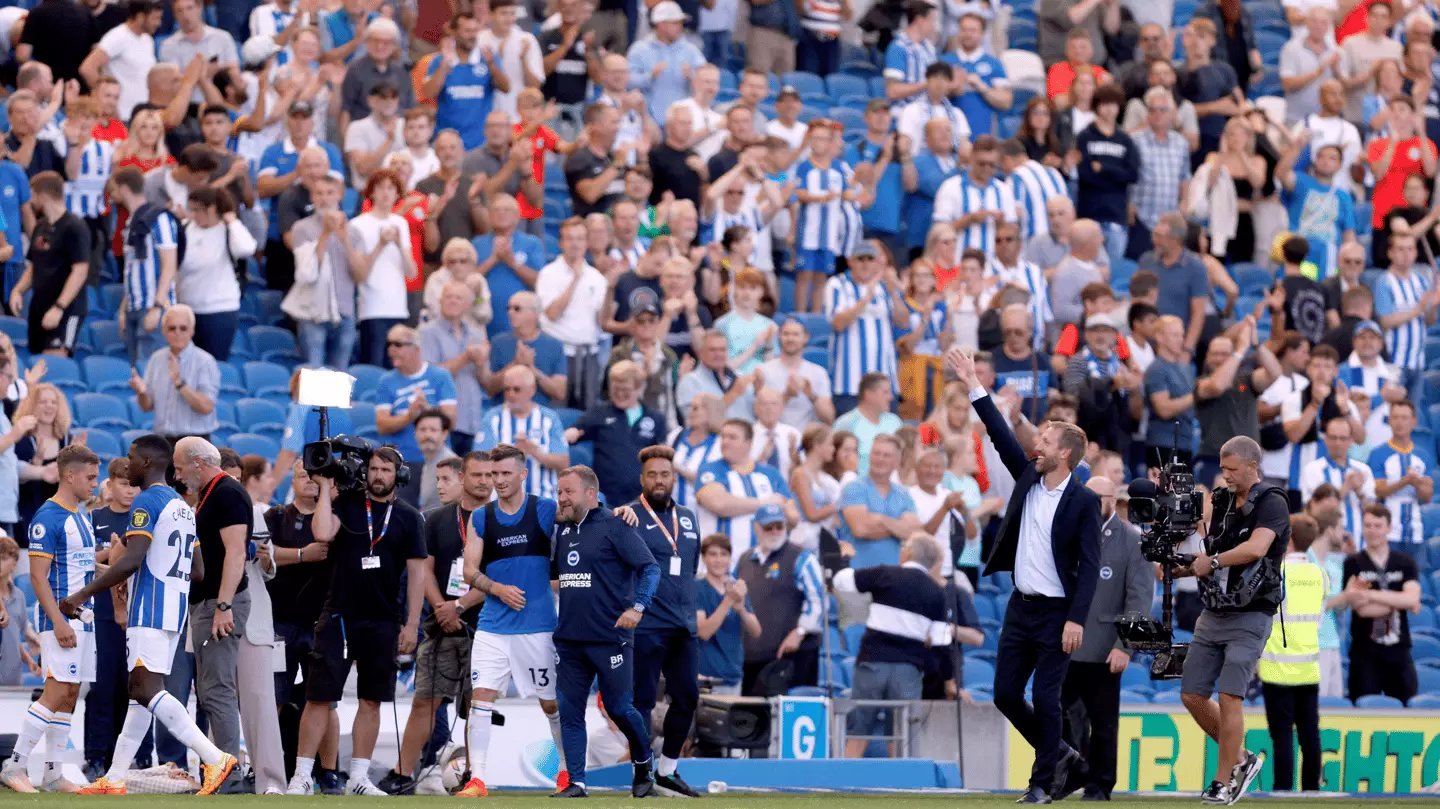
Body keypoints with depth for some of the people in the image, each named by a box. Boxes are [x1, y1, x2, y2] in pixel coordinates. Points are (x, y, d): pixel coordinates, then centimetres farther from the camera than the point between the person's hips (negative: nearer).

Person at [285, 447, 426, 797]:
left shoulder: (407, 516, 5)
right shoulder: (346, 503, 2)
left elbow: (416, 571, 5)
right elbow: (322, 533, -17)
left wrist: (411, 624, -1)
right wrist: (326, 486, -11)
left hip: (382, 623, 1)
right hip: (339, 617, -1)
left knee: (371, 700, 5)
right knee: (319, 696, -4)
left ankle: (359, 777, 11)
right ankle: (302, 776, -2)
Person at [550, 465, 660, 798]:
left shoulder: (613, 527, -8)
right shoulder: (563, 531, 12)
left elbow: (650, 568, -10)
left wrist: (638, 607, -21)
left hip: (610, 638, -6)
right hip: (569, 639, 6)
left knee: (619, 708, 0)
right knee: (569, 711, 1)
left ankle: (644, 764, 24)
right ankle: (575, 782, 4)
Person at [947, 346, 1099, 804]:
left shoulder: (1084, 502, -11)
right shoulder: (1029, 480, 7)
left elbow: (1090, 565, -14)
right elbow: (1002, 436, 7)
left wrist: (1076, 620, -21)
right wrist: (973, 386, 3)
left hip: (1057, 612, -7)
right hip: (1021, 607, 7)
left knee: (1045, 699, -6)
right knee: (1005, 694, 6)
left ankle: (1044, 782, 6)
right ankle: (1063, 759, 21)